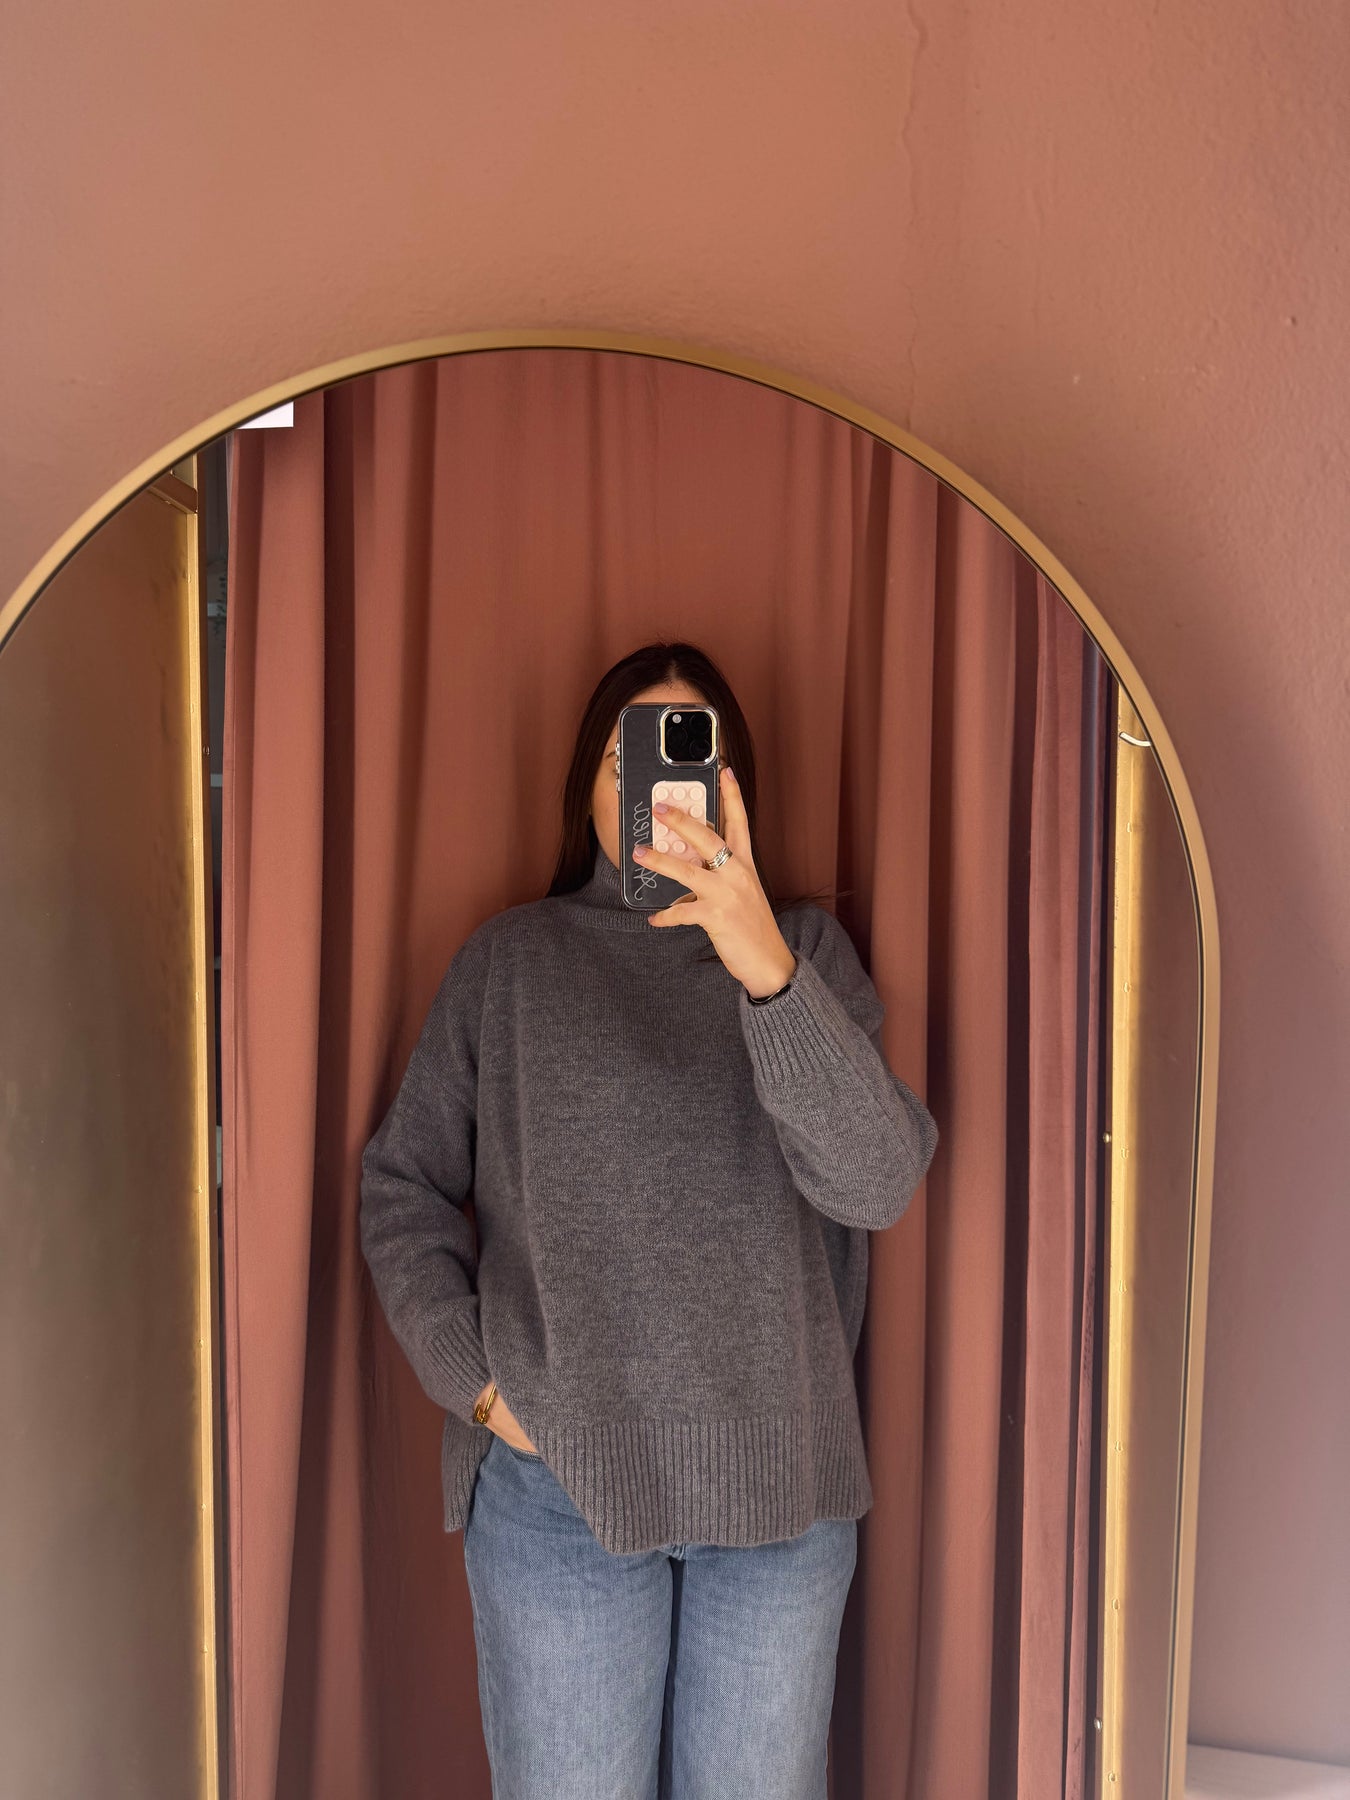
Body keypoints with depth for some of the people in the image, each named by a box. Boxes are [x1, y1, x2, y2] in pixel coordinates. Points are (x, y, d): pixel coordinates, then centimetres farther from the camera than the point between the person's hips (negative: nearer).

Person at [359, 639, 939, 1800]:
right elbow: (402, 1184, 6)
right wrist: (474, 1378, -5)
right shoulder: (510, 961, 2)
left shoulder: (808, 951, 1)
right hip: (554, 1476, 0)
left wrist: (766, 969, -27)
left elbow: (878, 1184, -13)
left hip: (778, 1474, 1)